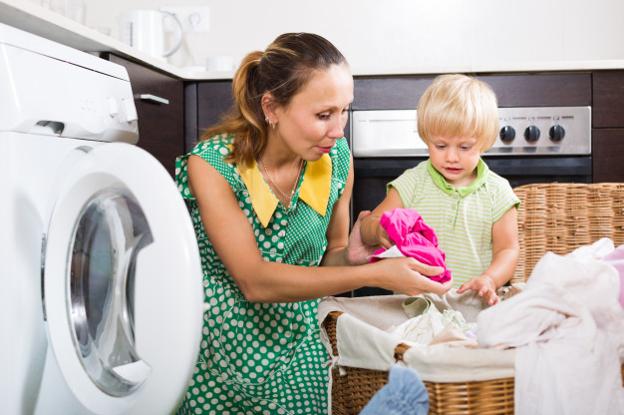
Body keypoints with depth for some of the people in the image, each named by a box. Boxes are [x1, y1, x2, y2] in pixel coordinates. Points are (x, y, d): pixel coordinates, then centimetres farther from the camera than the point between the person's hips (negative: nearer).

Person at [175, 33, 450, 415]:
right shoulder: (212, 164, -23)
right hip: (219, 351, -3)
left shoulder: (336, 158, -9)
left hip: (297, 348, 4)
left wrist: (351, 256, -21)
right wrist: (374, 275, -33)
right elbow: (254, 281, -27)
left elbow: (328, 259, 4)